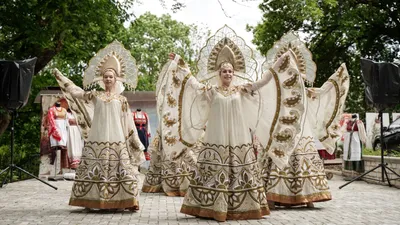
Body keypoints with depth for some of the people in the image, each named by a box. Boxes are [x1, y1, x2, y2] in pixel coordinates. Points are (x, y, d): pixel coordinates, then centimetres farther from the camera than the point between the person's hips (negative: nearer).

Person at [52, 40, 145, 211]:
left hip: (116, 140, -1)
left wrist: (136, 142, 9)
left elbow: (128, 123, 10)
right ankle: (90, 200, 7)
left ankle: (120, 201, -5)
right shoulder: (95, 95, 11)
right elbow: (75, 91, 15)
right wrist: (59, 76, 18)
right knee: (95, 170, 0)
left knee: (118, 169, -6)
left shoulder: (121, 99, 10)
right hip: (97, 140, 1)